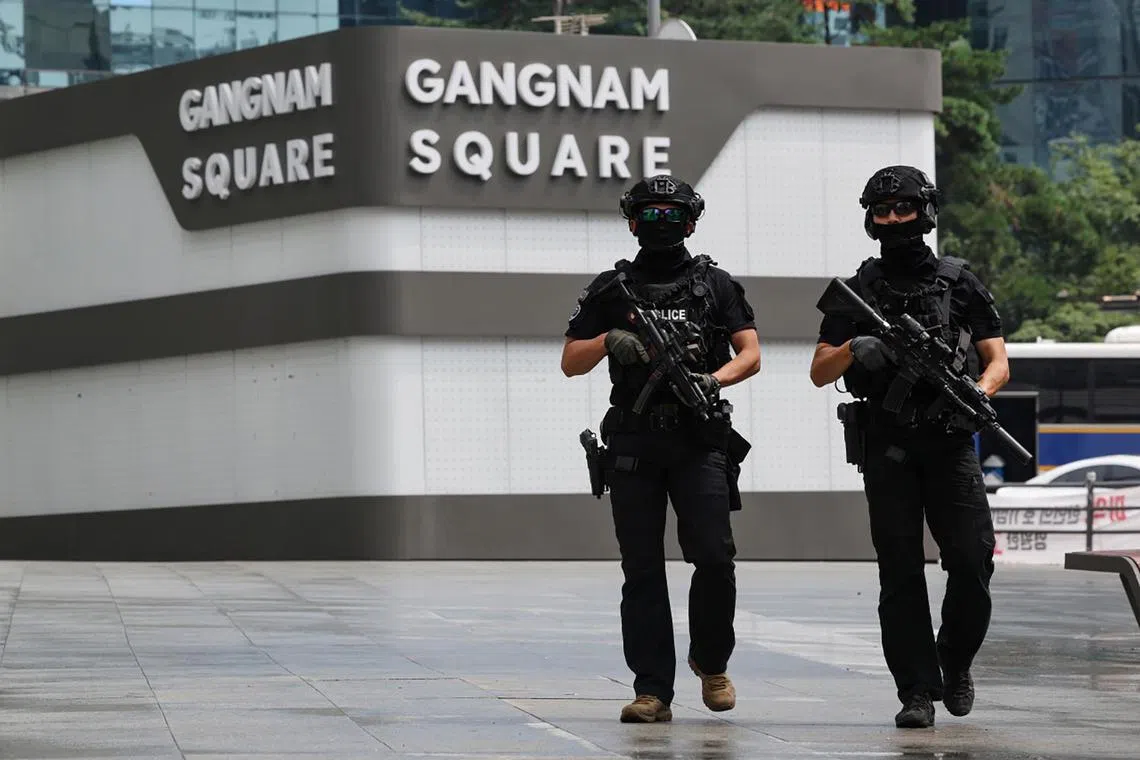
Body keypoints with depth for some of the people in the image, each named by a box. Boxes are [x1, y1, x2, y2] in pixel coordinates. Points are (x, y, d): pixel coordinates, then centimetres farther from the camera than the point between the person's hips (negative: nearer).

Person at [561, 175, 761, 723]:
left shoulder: (716, 284, 9)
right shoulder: (611, 289, 11)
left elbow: (751, 354, 3)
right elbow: (571, 363, 10)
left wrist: (716, 379, -17)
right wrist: (609, 340, -10)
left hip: (699, 441, -1)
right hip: (633, 446, 1)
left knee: (714, 556, -13)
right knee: (642, 569, -1)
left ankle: (711, 661, 12)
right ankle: (652, 692, 0)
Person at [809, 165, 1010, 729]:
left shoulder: (960, 283, 9)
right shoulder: (857, 292, 12)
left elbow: (997, 361, 8)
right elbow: (819, 373, 10)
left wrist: (979, 392, -15)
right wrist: (853, 351, -12)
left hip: (950, 444, -1)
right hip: (887, 447, 1)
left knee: (972, 558, -9)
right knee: (900, 572, -2)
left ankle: (955, 662, 16)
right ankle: (917, 692, 0)